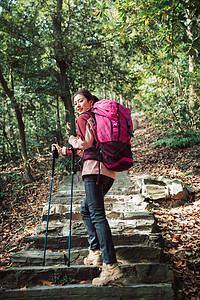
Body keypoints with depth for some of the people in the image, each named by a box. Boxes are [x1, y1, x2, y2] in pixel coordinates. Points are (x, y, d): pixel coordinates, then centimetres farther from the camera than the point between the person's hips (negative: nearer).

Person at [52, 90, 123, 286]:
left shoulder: (84, 118, 2)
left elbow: (87, 144, -12)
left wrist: (73, 141, 9)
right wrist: (64, 151, 36)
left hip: (94, 169, -9)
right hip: (109, 170, 9)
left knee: (97, 215, -13)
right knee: (86, 210, 21)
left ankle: (111, 265, -17)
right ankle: (95, 251, 20)